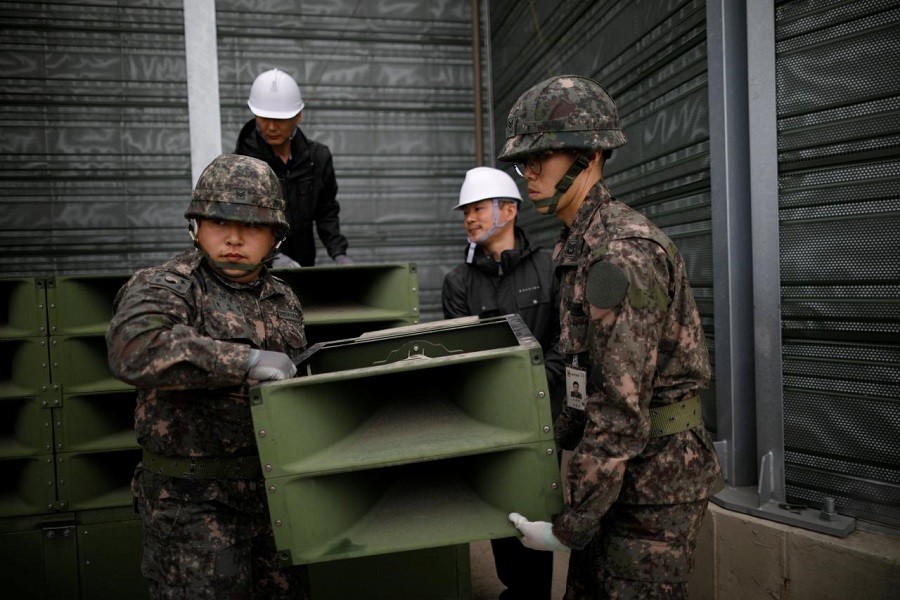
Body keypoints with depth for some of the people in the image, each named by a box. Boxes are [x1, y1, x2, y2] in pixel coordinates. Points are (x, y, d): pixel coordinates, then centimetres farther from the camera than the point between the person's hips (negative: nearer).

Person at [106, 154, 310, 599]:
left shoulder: (283, 301, 10)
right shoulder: (163, 288, -11)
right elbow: (133, 350, -33)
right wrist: (244, 360, -34)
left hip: (277, 495, 7)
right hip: (194, 503, -6)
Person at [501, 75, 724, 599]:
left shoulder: (623, 252, -23)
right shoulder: (580, 245, 8)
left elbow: (622, 410, -25)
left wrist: (571, 527, -17)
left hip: (656, 478, -9)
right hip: (621, 472, 9)